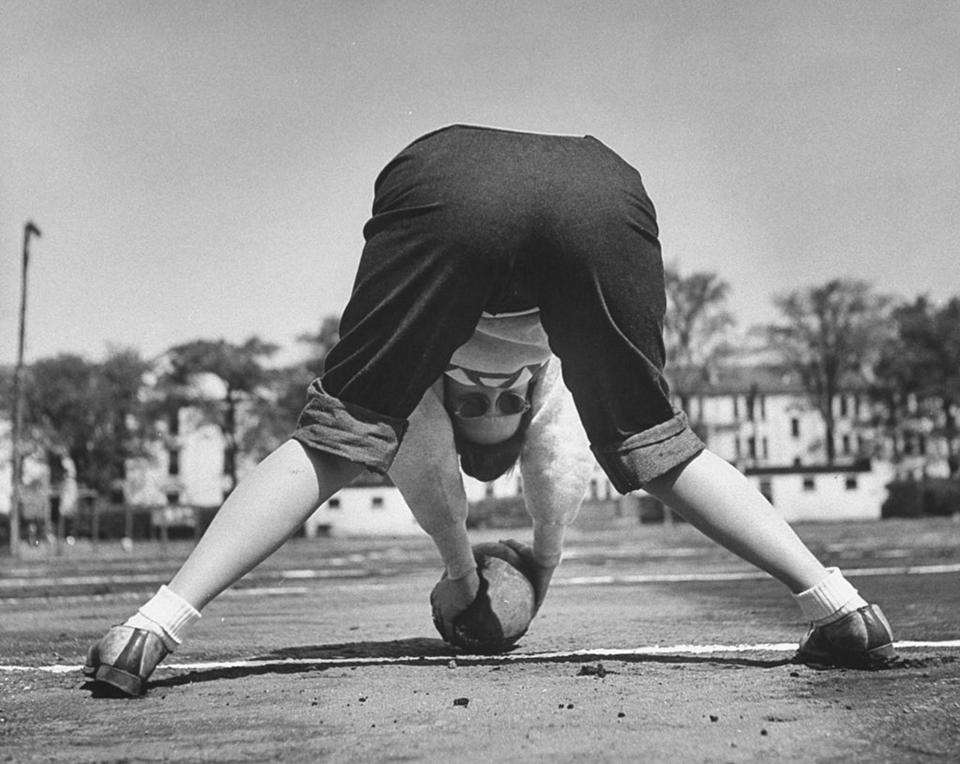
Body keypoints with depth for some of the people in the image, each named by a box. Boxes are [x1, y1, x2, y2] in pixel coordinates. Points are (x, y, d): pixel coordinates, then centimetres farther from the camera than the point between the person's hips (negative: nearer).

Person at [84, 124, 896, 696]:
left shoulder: (437, 362, 44)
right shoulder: (538, 358, 47)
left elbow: (418, 456, 43)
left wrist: (460, 568, 54)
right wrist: (545, 552, 68)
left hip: (448, 185, -1)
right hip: (602, 184, 2)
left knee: (335, 433, 6)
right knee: (660, 440, 16)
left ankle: (157, 623, -5)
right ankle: (838, 601, 12)